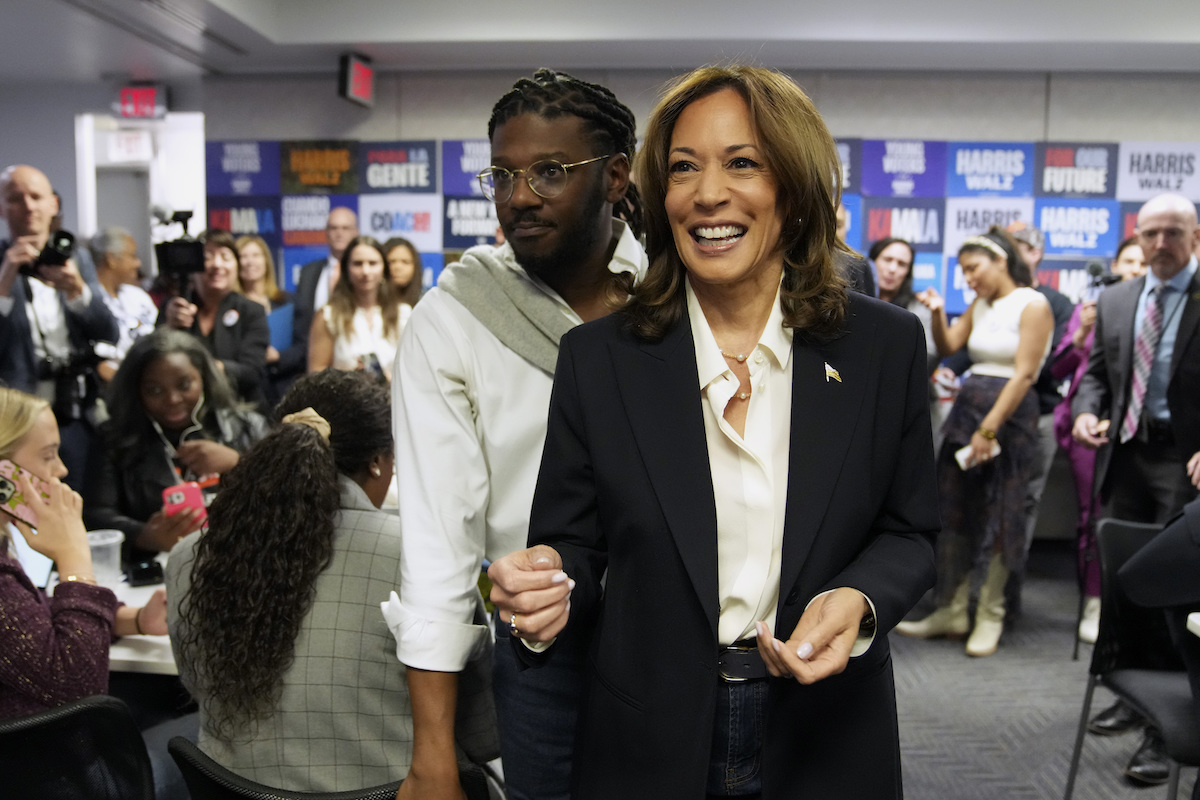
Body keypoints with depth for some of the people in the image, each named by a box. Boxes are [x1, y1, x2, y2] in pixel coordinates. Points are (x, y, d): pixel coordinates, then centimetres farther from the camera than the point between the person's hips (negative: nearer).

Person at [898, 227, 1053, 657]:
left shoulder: (1033, 305, -8)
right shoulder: (981, 305, 13)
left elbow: (1023, 375, -14)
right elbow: (947, 347, 12)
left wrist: (989, 429, -18)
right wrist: (938, 313, -5)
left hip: (1010, 415, -7)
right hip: (966, 408, 7)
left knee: (997, 516, 0)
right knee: (955, 511, 6)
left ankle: (990, 616, 13)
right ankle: (951, 611, 16)